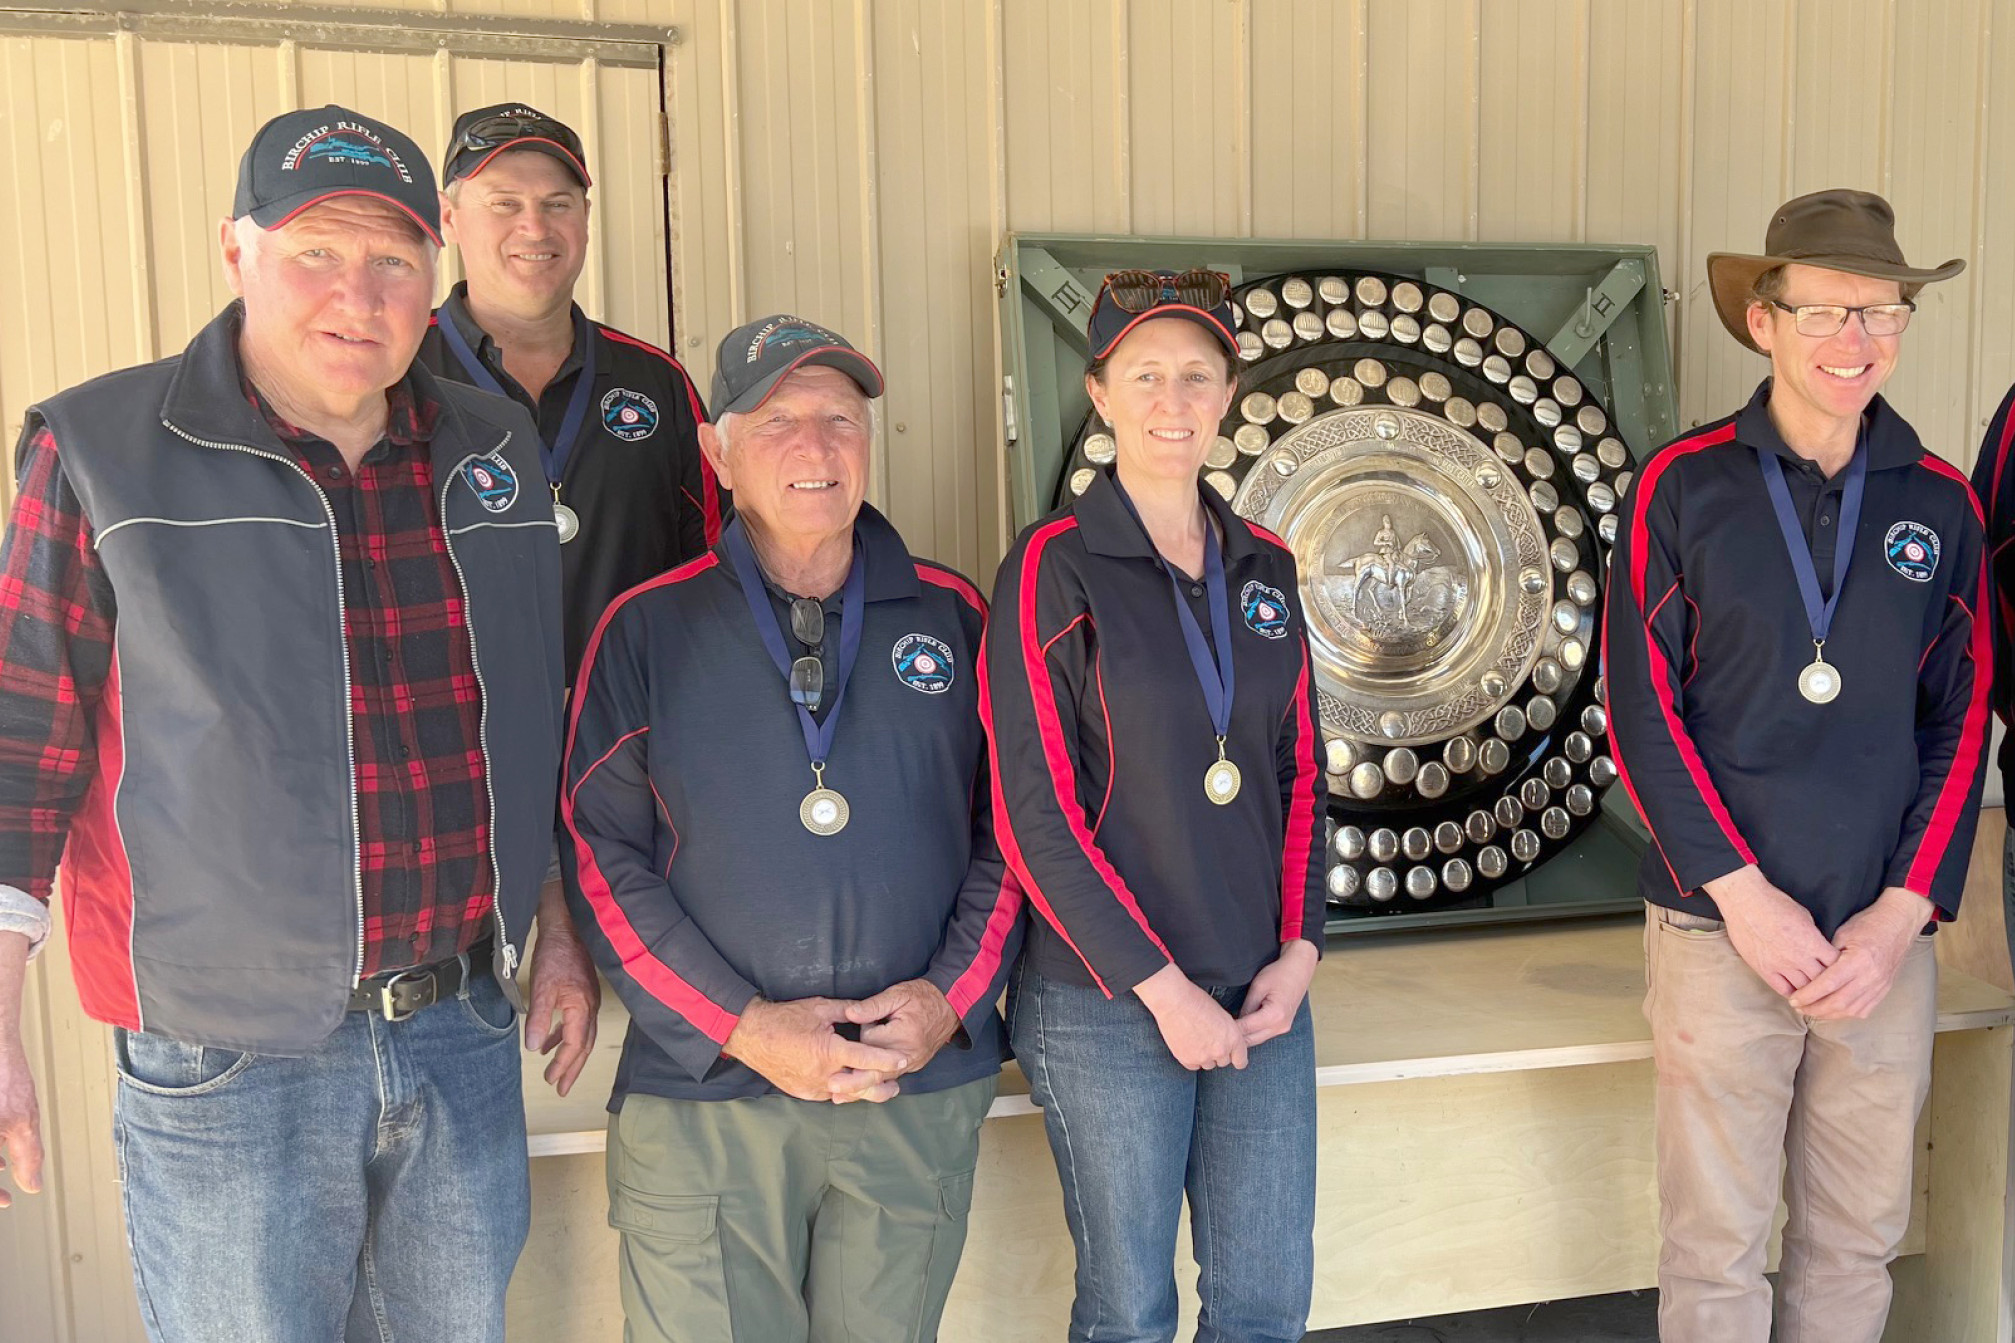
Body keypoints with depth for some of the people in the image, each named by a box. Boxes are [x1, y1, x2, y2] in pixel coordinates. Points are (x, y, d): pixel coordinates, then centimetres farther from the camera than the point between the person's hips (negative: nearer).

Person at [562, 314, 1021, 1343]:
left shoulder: (953, 617, 6)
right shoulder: (647, 629, 1)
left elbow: (1008, 830, 8)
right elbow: (603, 855, -3)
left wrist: (950, 997, -6)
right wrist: (743, 1027, -11)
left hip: (922, 1095, 2)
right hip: (702, 1103, -1)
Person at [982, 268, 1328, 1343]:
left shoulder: (1263, 569, 10)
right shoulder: (1054, 567, -7)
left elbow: (1300, 775, 14)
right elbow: (1034, 812, -11)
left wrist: (1298, 948, 1)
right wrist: (1160, 985, -13)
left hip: (1260, 996, 5)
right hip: (1105, 1004, -5)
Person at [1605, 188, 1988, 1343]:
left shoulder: (1941, 504, 6)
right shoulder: (1684, 486, -3)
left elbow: (1963, 722, 6)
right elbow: (1646, 711, -6)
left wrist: (1902, 913, -4)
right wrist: (1747, 897, -12)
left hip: (1886, 939, 3)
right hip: (1719, 929, -3)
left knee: (1861, 1239, 13)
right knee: (1715, 1245, 4)